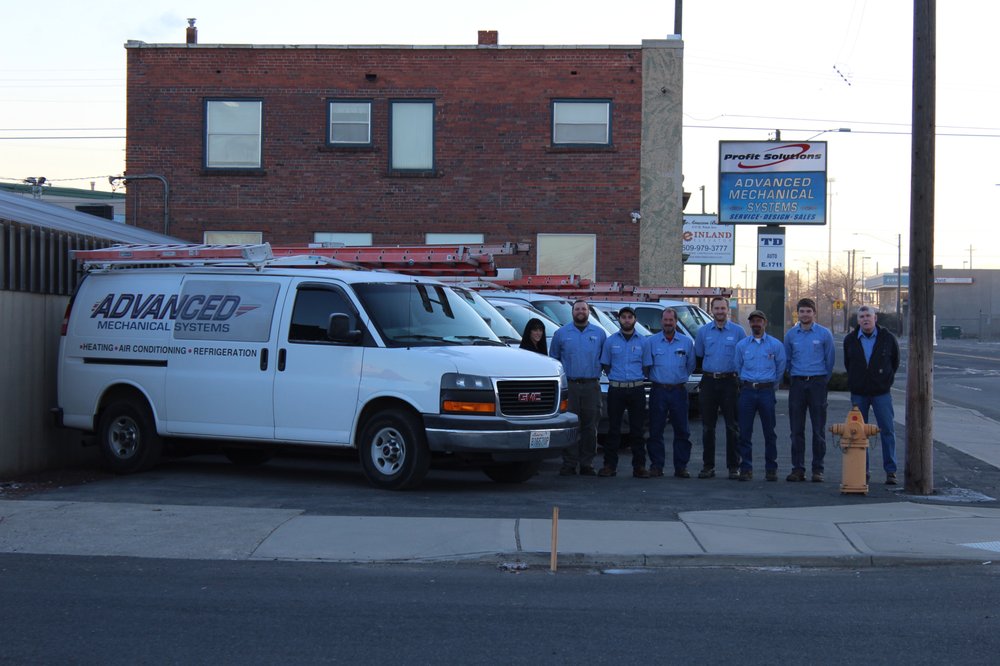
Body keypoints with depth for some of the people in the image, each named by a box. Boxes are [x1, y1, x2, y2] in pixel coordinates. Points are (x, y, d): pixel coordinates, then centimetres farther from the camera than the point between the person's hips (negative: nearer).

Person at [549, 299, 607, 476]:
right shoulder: (561, 333, 10)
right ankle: (569, 464, -1)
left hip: (591, 387, 1)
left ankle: (587, 464, 8)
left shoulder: (599, 334, 12)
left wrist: (599, 370, 5)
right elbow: (553, 359, 13)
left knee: (590, 427, 1)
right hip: (568, 386, -1)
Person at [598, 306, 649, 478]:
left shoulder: (643, 342, 6)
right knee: (613, 429, 1)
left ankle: (639, 466, 5)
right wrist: (616, 377, 9)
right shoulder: (610, 341, 7)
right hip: (616, 389, 0)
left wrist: (636, 377, 7)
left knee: (638, 430, 1)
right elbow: (605, 364, 14)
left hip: (637, 389, 0)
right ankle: (610, 465, 6)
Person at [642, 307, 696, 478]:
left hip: (679, 390, 1)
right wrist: (654, 377, 3)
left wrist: (680, 378, 10)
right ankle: (656, 465, 8)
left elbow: (690, 366, 13)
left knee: (682, 430, 0)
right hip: (658, 391, 0)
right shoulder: (650, 342, 4)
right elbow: (646, 366, 6)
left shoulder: (686, 342, 7)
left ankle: (681, 467, 6)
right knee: (655, 430, 1)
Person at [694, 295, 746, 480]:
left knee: (732, 426, -1)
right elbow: (698, 356, 17)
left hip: (730, 382, -2)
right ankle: (708, 466, 11)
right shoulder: (703, 331, 9)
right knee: (707, 426, 5)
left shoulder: (738, 331, 2)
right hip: (708, 382, 2)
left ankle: (734, 466, 4)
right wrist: (707, 369, 11)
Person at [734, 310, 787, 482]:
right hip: (747, 391, 1)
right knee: (745, 432, -1)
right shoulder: (742, 345, 8)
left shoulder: (775, 344, 4)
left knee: (769, 432, 1)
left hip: (767, 391, -1)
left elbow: (780, 368, 13)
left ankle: (771, 469, 8)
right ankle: (746, 469, 4)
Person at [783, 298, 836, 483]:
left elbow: (830, 360, 6)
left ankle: (817, 469, 4)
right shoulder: (791, 334, 7)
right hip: (797, 383, 2)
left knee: (819, 429, -1)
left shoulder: (824, 334, 0)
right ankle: (798, 468, 7)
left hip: (817, 382, -2)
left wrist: (823, 380, 10)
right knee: (796, 429, 2)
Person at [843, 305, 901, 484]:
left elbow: (895, 361, 13)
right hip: (858, 393, 2)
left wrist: (887, 379, 13)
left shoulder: (888, 338, -1)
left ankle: (890, 471, 1)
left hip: (881, 392, -2)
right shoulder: (850, 340, 3)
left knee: (887, 431, -4)